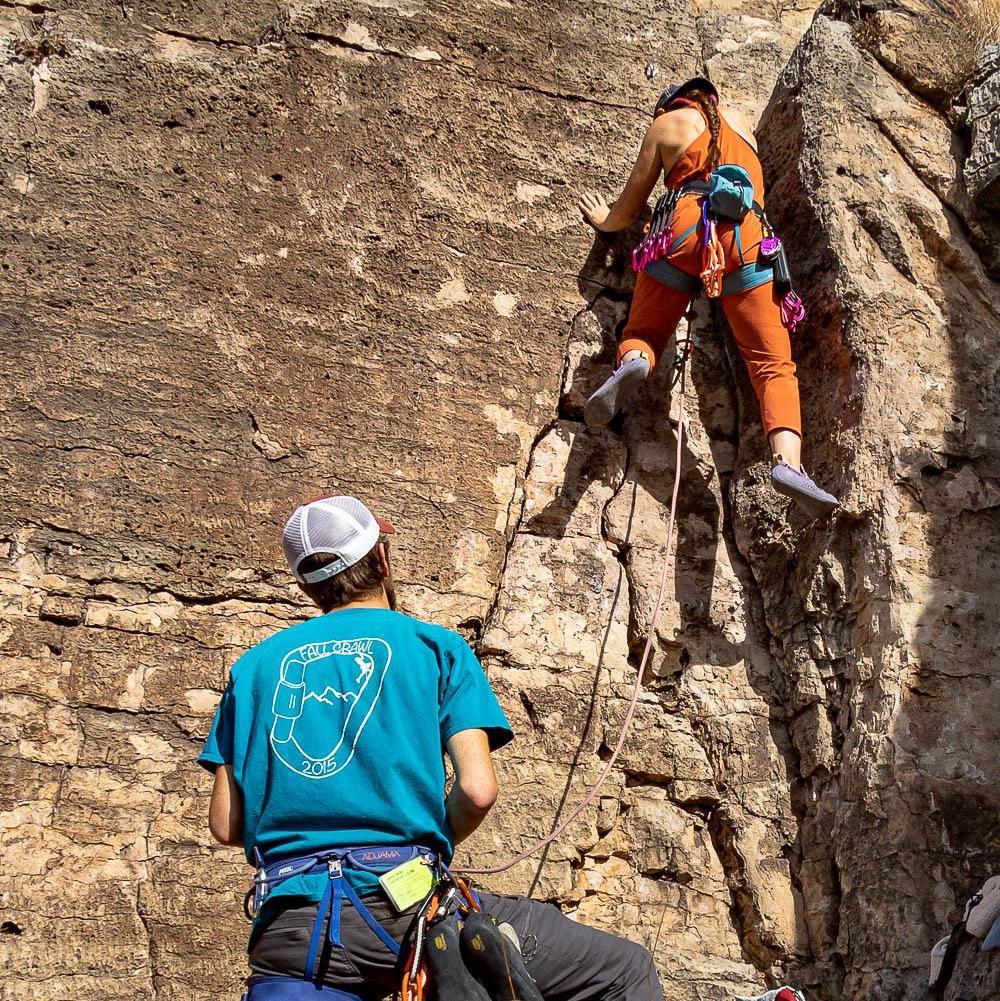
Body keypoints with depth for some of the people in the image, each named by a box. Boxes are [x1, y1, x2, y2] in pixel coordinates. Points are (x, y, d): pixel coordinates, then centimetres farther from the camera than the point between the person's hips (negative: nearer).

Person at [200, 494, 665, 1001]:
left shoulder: (253, 667, 15)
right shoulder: (435, 646, 7)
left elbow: (225, 824, 10)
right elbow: (477, 790, -5)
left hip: (290, 928, 4)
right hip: (409, 905, -3)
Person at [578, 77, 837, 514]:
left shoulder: (665, 124, 24)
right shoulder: (737, 118, 33)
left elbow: (629, 208, 27)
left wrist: (604, 220, 48)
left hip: (685, 223, -1)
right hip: (749, 233, 1)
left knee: (643, 332, 10)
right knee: (773, 362, -6)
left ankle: (632, 363, -29)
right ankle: (787, 460, -31)